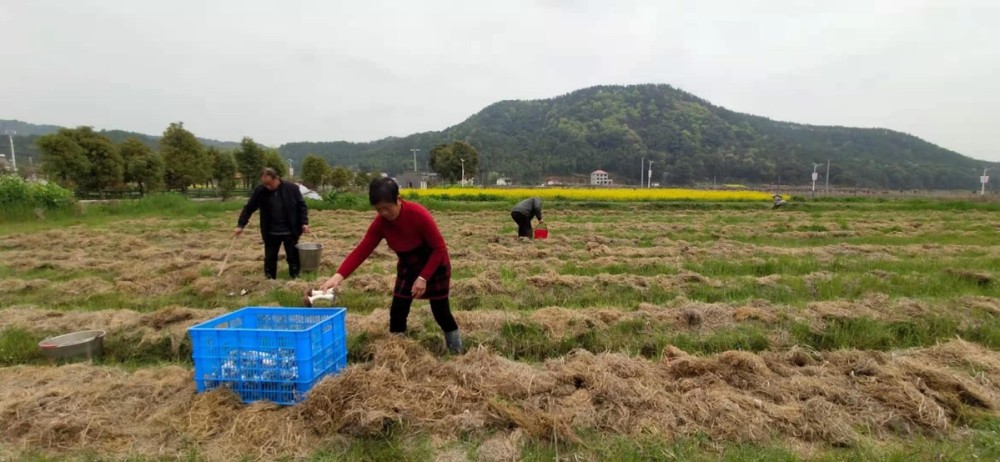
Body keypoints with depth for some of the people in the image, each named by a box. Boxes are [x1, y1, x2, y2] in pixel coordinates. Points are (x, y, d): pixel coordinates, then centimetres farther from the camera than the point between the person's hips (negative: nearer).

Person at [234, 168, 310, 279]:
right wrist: (240, 225, -4)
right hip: (270, 233, 1)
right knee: (270, 258, 9)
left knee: (293, 257, 7)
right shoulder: (259, 191, -5)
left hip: (290, 231, -1)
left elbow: (301, 206, -1)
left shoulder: (292, 188, -8)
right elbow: (248, 208, 1)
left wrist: (304, 223, -9)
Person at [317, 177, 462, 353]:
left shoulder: (418, 214, -32)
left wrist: (423, 278, -28)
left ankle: (456, 351, 28)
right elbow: (361, 250, -19)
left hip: (435, 265, -5)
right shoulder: (380, 223, -17)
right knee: (397, 311, 1)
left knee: (440, 311, 3)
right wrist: (338, 276, -33)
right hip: (407, 267, 5)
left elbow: (439, 248, -25)